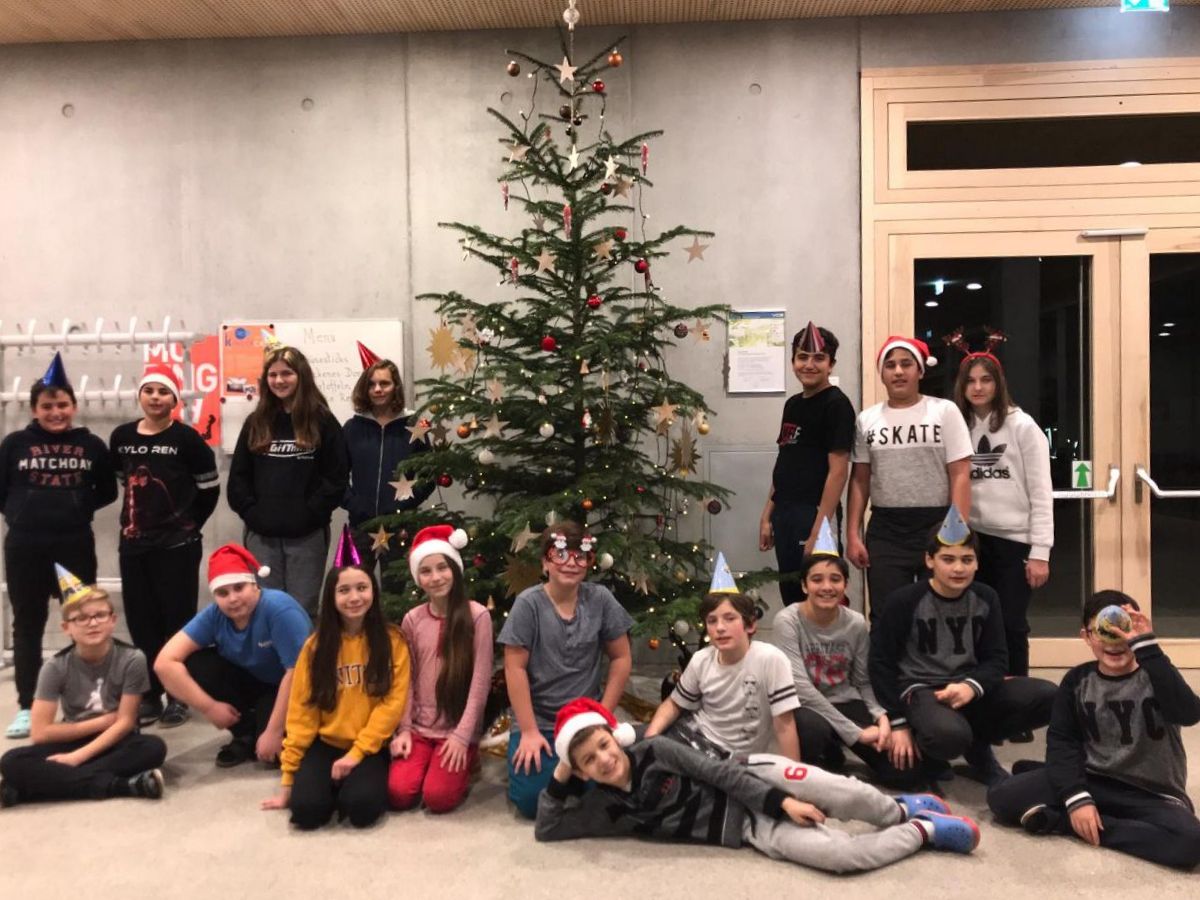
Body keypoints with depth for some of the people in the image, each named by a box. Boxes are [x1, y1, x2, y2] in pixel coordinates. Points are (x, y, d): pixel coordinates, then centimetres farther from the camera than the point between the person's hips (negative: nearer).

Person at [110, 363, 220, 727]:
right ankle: (150, 694, 22)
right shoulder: (121, 437, 5)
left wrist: (187, 524, 3)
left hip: (177, 545, -5)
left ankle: (178, 696, 12)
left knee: (177, 619, 1)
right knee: (141, 621, 10)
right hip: (133, 544, 5)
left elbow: (209, 489, -3)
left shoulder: (187, 438, -8)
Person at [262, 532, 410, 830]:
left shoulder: (392, 640, -3)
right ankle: (335, 782, 9)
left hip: (370, 746, -1)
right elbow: (301, 710, 2)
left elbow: (393, 702, -7)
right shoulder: (316, 645, 1)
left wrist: (357, 752, -15)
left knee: (361, 806, -28)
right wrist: (289, 776, 1)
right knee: (306, 808, -24)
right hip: (325, 743, 2)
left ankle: (359, 778, 6)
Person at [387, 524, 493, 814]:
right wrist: (403, 729, -6)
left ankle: (465, 767, 12)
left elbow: (481, 680, -10)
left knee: (438, 797, -21)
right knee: (399, 793, -16)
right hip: (419, 728, 4)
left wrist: (462, 735, -14)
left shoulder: (477, 615, -9)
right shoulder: (412, 620, 3)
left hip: (458, 730, -3)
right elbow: (406, 679, 4)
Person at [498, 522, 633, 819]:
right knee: (532, 799, -16)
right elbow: (515, 669, -11)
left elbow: (621, 658, 2)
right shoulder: (528, 604, -12)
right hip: (537, 721, -2)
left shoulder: (600, 599, -5)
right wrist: (529, 731, -13)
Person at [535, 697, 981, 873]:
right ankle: (922, 831, 2)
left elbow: (718, 772, -10)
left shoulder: (654, 750, -9)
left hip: (750, 778, -1)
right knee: (840, 855, -22)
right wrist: (558, 779, -12)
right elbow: (546, 829, -1)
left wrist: (782, 798, -17)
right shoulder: (603, 808, -2)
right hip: (748, 828, 1)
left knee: (843, 795, -28)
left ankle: (902, 811, 6)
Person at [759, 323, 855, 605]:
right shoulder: (793, 404, 13)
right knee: (791, 597, 14)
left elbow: (838, 471, -16)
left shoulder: (836, 404, -10)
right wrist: (767, 516, 14)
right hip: (785, 515, 8)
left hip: (815, 515, -8)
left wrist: (818, 531, -20)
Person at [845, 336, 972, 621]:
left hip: (937, 525, -2)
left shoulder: (944, 411, 0)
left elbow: (960, 477, -5)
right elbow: (859, 480, 10)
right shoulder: (867, 419, 8)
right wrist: (853, 535, 3)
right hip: (885, 530, 2)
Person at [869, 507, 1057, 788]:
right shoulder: (904, 601, -12)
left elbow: (996, 659, 2)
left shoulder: (985, 599, 1)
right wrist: (899, 724, -11)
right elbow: (881, 663, -8)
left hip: (969, 688, 5)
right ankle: (930, 757, 2)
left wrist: (971, 686, -21)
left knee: (1046, 697, -17)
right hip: (920, 689, -5)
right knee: (948, 735, -39)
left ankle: (978, 748, 5)